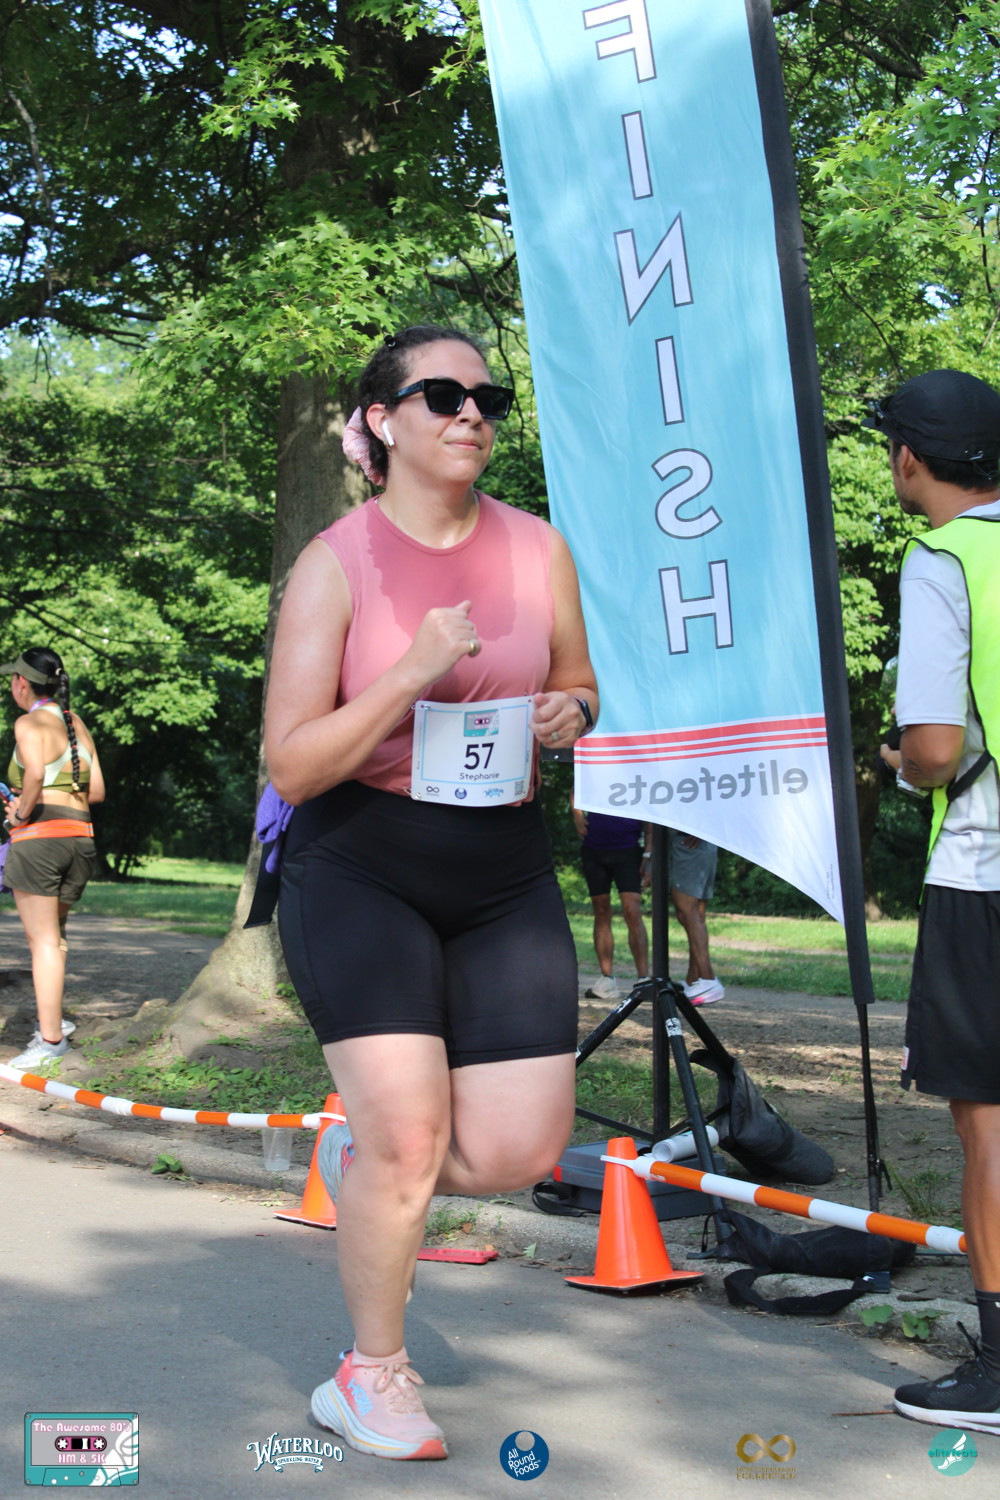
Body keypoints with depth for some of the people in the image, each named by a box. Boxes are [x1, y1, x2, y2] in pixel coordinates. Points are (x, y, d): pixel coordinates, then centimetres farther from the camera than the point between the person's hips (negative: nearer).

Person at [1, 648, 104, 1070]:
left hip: (38, 835, -7)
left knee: (43, 939, -5)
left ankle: (50, 1038, -5)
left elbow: (35, 771, -26)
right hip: (80, 835, 7)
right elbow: (97, 790, 15)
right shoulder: (77, 724, 16)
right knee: (53, 933, 21)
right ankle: (52, 1018, 24)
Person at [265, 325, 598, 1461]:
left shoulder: (537, 549, 4)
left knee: (518, 1154, -2)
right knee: (408, 1139, -8)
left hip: (504, 870, 4)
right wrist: (412, 676, -24)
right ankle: (372, 1381, 17)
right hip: (360, 866, -4)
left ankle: (361, 1156, 31)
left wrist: (567, 711, -6)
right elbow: (290, 766, -12)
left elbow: (576, 685, 19)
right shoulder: (336, 562, -8)